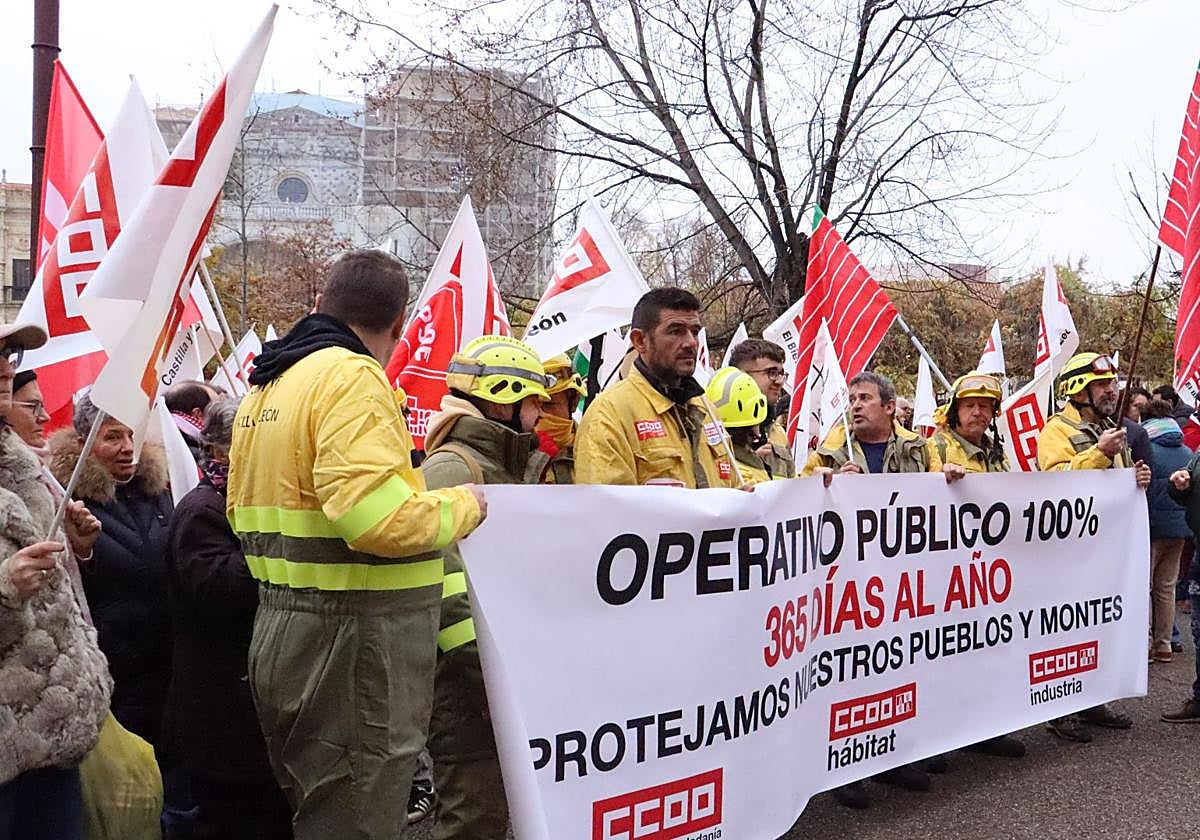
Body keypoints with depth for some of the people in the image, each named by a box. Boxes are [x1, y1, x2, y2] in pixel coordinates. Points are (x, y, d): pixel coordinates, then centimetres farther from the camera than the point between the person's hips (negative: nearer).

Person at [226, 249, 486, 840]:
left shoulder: (266, 386, 14)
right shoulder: (351, 376, -15)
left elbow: (243, 512, 18)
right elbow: (376, 516, -28)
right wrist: (463, 507, -11)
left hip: (282, 626, 10)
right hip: (353, 640, -10)